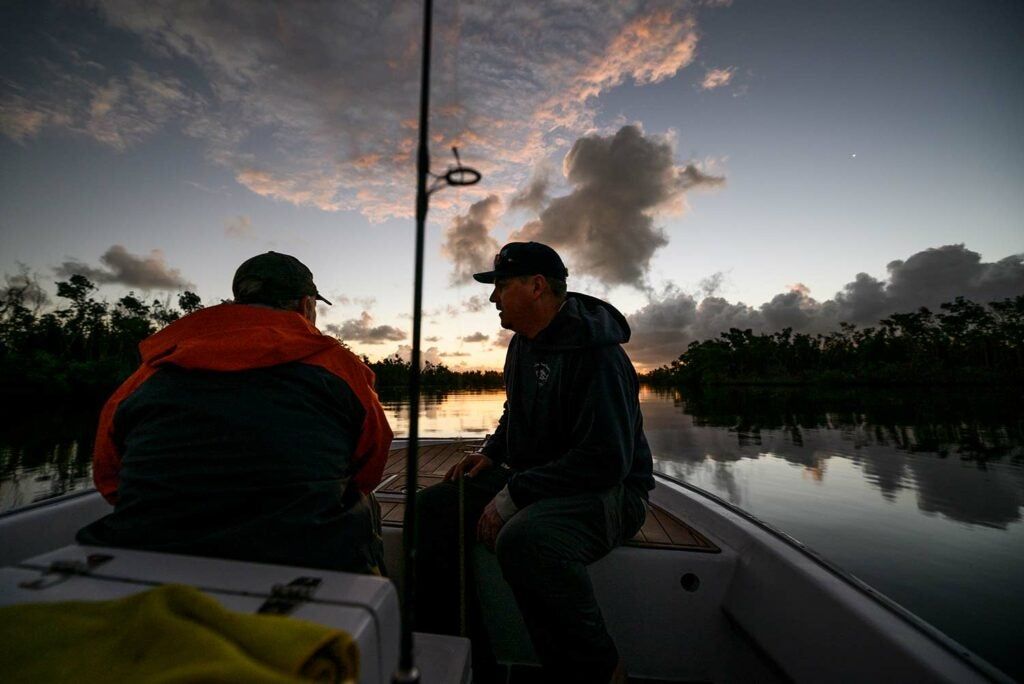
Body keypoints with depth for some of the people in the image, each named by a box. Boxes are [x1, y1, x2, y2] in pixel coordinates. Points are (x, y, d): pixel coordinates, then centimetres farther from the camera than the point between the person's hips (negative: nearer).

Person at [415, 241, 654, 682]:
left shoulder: (596, 353, -21)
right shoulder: (522, 344, 8)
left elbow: (606, 459, -27)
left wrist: (513, 497, -24)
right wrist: (491, 453, 4)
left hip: (606, 492, -8)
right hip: (531, 478, 9)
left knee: (523, 538, -38)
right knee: (434, 507, -2)